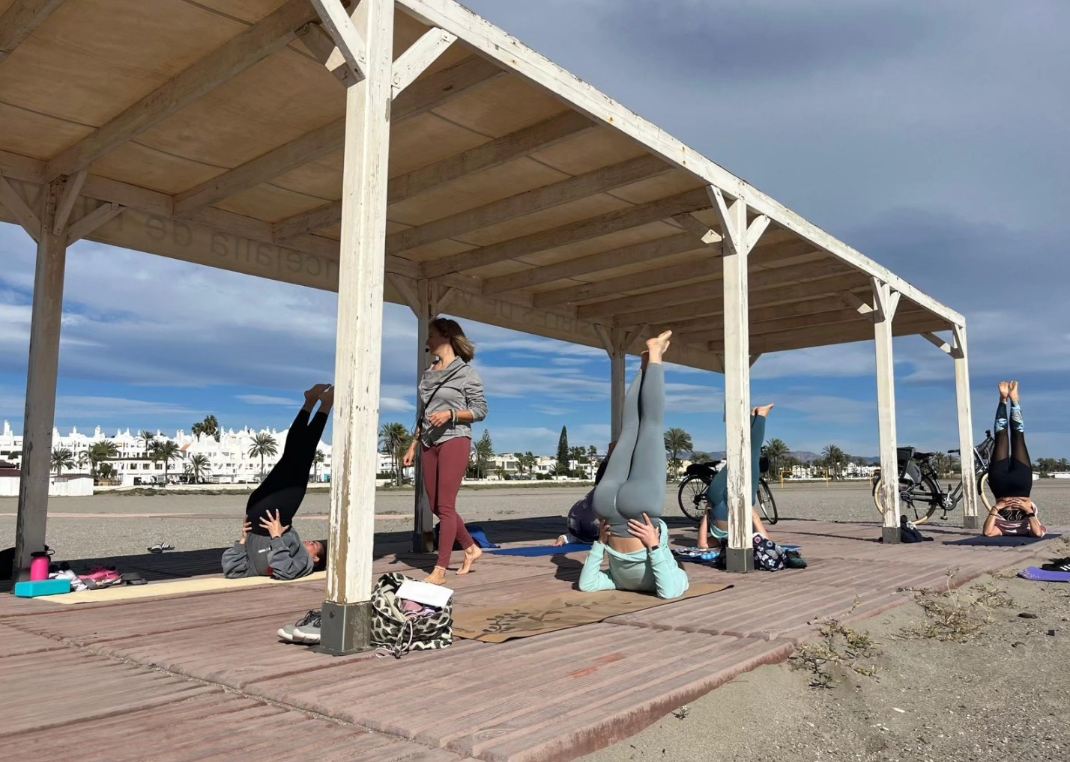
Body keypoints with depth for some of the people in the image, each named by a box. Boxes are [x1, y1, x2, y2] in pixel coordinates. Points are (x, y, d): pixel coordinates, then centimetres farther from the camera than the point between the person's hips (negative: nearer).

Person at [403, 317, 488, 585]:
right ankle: (471, 549, 26)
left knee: (445, 506, -9)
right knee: (436, 507, 8)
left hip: (454, 441, -7)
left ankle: (440, 570, -6)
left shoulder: (465, 372, -1)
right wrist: (413, 446, 16)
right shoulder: (428, 374, 17)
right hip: (429, 444, 7)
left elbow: (480, 410, -4)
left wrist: (450, 414, -17)